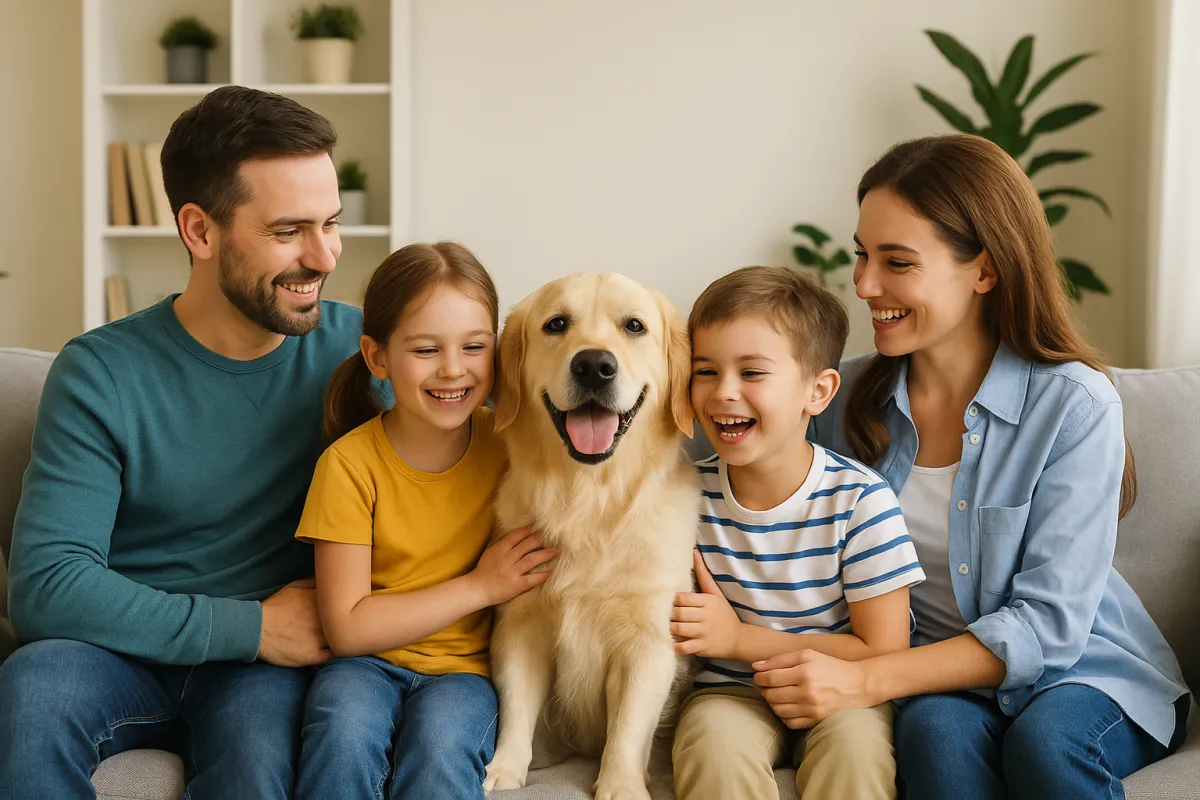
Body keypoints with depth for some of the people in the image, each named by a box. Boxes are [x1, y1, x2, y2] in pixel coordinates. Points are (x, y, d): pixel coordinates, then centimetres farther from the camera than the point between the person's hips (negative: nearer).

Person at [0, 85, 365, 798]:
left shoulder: (357, 346, 0)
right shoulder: (100, 374, -7)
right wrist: (252, 625, -17)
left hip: (271, 661, 0)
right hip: (131, 652, 1)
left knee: (254, 742, -35)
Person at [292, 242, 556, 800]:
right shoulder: (349, 464, -10)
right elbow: (347, 627, -11)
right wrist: (479, 587, -13)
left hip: (465, 667, 1)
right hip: (369, 662, -1)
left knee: (440, 741, -31)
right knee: (344, 733, -32)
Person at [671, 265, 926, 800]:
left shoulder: (860, 500, -13)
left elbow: (882, 652, -13)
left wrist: (739, 639, -18)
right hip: (731, 693, 1)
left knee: (854, 745, -32)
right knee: (717, 746, -31)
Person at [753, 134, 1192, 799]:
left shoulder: (1074, 404, -14)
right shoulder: (849, 398, -1)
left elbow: (1047, 624, -18)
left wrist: (864, 682, -28)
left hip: (1086, 675, -2)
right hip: (940, 680, 2)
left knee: (1043, 739, -34)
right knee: (936, 730, -32)